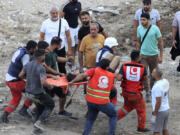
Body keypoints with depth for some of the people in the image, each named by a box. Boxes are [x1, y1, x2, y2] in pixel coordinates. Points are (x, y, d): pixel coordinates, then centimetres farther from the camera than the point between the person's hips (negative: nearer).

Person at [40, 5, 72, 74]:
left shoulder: (63, 22, 0)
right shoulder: (45, 23, -2)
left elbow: (68, 36, 3)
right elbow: (41, 38, 3)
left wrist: (69, 49, 0)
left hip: (61, 50, 1)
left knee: (62, 68, 8)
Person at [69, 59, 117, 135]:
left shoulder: (94, 71, 1)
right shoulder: (112, 75, 6)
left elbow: (82, 75, -13)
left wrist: (72, 82, -7)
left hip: (90, 101, 2)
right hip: (103, 102, -1)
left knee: (90, 118, 24)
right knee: (113, 115, 23)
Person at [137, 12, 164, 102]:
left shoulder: (155, 29, -13)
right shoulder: (139, 28, -3)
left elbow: (161, 43, -7)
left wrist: (161, 56, -8)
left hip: (154, 55, -1)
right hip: (143, 55, 2)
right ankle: (147, 93, 1)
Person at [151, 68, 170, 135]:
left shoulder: (157, 86, -28)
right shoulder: (165, 82, -1)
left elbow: (158, 102, -26)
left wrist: (154, 116, -19)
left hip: (159, 111, -8)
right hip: (166, 109, 8)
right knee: (164, 129, 19)